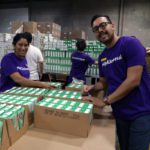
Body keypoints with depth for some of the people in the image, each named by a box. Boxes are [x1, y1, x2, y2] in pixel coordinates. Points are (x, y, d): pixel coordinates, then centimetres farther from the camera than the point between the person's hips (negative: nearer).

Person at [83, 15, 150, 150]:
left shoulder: (130, 43, -14)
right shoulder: (102, 57, 7)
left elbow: (133, 80, -22)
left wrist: (105, 101, -20)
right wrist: (93, 87, -4)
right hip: (119, 113, 7)